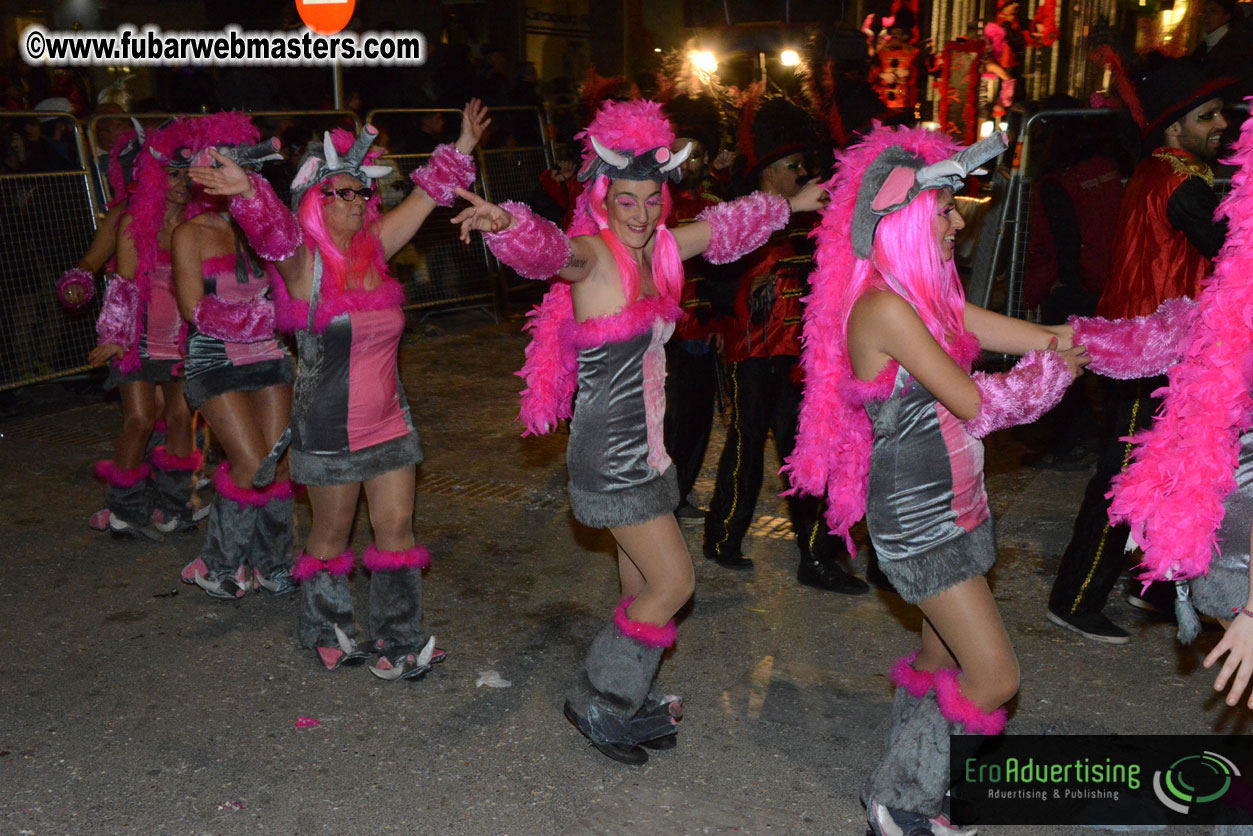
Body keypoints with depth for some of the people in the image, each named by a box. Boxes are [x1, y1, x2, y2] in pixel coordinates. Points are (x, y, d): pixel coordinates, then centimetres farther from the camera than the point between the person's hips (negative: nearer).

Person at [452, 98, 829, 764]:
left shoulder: (655, 249, 7)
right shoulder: (593, 253, -16)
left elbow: (724, 226, 24)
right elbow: (547, 250, -39)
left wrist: (790, 205, 38)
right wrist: (506, 225, -61)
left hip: (643, 445, 8)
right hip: (608, 453, -8)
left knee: (642, 586, 15)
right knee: (674, 584, -4)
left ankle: (628, 705, 31)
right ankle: (594, 702, 12)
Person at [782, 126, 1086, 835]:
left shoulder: (927, 296, 8)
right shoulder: (883, 307, -21)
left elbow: (1054, 339, 8)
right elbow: (977, 404, -20)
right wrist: (1055, 367, -5)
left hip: (954, 502, 9)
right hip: (916, 517, -9)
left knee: (941, 658, 18)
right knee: (995, 679, -5)